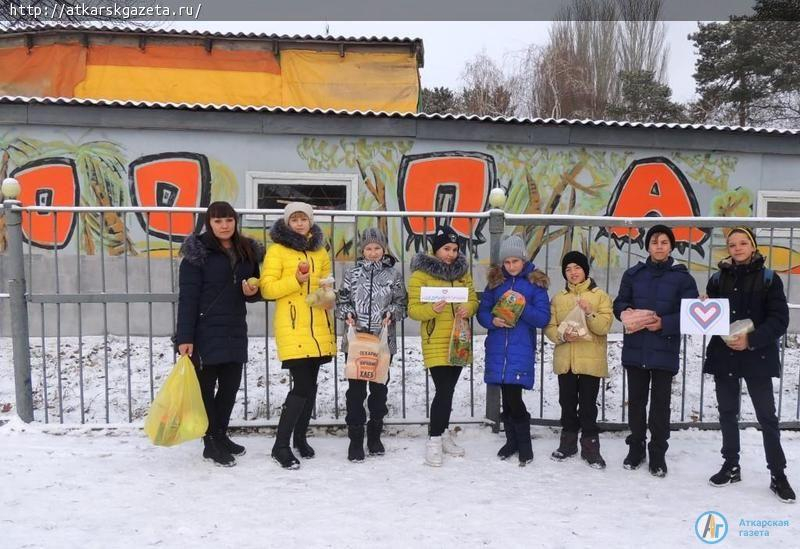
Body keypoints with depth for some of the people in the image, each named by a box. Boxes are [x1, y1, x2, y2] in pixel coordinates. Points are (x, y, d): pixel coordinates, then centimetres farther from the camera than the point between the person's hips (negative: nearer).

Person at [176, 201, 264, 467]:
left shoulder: (248, 251, 9)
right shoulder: (197, 253, -8)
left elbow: (255, 288, 19)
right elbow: (187, 297, -12)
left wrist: (253, 291, -6)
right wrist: (185, 337, -17)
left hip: (235, 331, 6)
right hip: (206, 332, -6)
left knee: (231, 385, 12)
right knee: (206, 387, 4)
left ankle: (221, 435, 29)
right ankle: (211, 443, 14)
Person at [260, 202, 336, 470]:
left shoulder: (320, 251, 14)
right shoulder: (277, 250, -2)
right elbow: (267, 288, -8)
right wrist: (295, 280, -19)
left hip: (318, 327, 6)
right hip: (292, 327, -6)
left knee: (311, 384, 11)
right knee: (301, 386, -11)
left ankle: (300, 437, 28)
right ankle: (280, 446, 1)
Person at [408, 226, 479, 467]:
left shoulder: (463, 271, 10)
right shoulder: (421, 274, -6)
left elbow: (473, 300, 13)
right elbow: (413, 309, -8)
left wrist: (467, 308, -10)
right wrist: (432, 309, -27)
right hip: (436, 342, -5)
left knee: (448, 389, 14)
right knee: (443, 390, -10)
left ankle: (443, 433, 29)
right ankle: (434, 440, 4)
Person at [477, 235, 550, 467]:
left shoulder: (535, 282, 0)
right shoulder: (495, 280, 10)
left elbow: (543, 318, -4)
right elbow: (482, 311, 10)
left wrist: (523, 307, -20)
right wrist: (492, 320, -12)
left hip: (521, 349, -3)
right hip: (498, 349, 3)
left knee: (514, 398, -9)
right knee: (506, 397, 10)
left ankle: (525, 445, 10)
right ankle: (512, 441, 27)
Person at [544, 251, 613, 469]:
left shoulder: (600, 295, 1)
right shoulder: (558, 298, 10)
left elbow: (604, 326, -8)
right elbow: (549, 327, 5)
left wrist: (590, 314, -25)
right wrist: (562, 336, -15)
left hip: (591, 361, -3)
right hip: (565, 360, 3)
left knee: (588, 405, 2)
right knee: (567, 403, 11)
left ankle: (590, 447, 14)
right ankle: (568, 443, 26)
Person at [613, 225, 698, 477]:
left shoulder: (682, 277, -1)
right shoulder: (633, 274, 6)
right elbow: (619, 303, 8)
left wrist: (664, 323, -17)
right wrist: (626, 314, -14)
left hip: (664, 351, -2)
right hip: (635, 349, 2)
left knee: (660, 403, 6)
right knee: (636, 401, 12)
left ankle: (658, 454, 19)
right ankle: (636, 448, 26)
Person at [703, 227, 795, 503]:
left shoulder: (769, 279, -1)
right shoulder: (718, 279, 7)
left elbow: (779, 320, -8)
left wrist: (751, 340, -20)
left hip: (758, 358, -3)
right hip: (724, 356, 3)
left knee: (767, 416, 2)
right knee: (727, 413, 11)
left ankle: (778, 475, 13)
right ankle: (731, 466, 24)